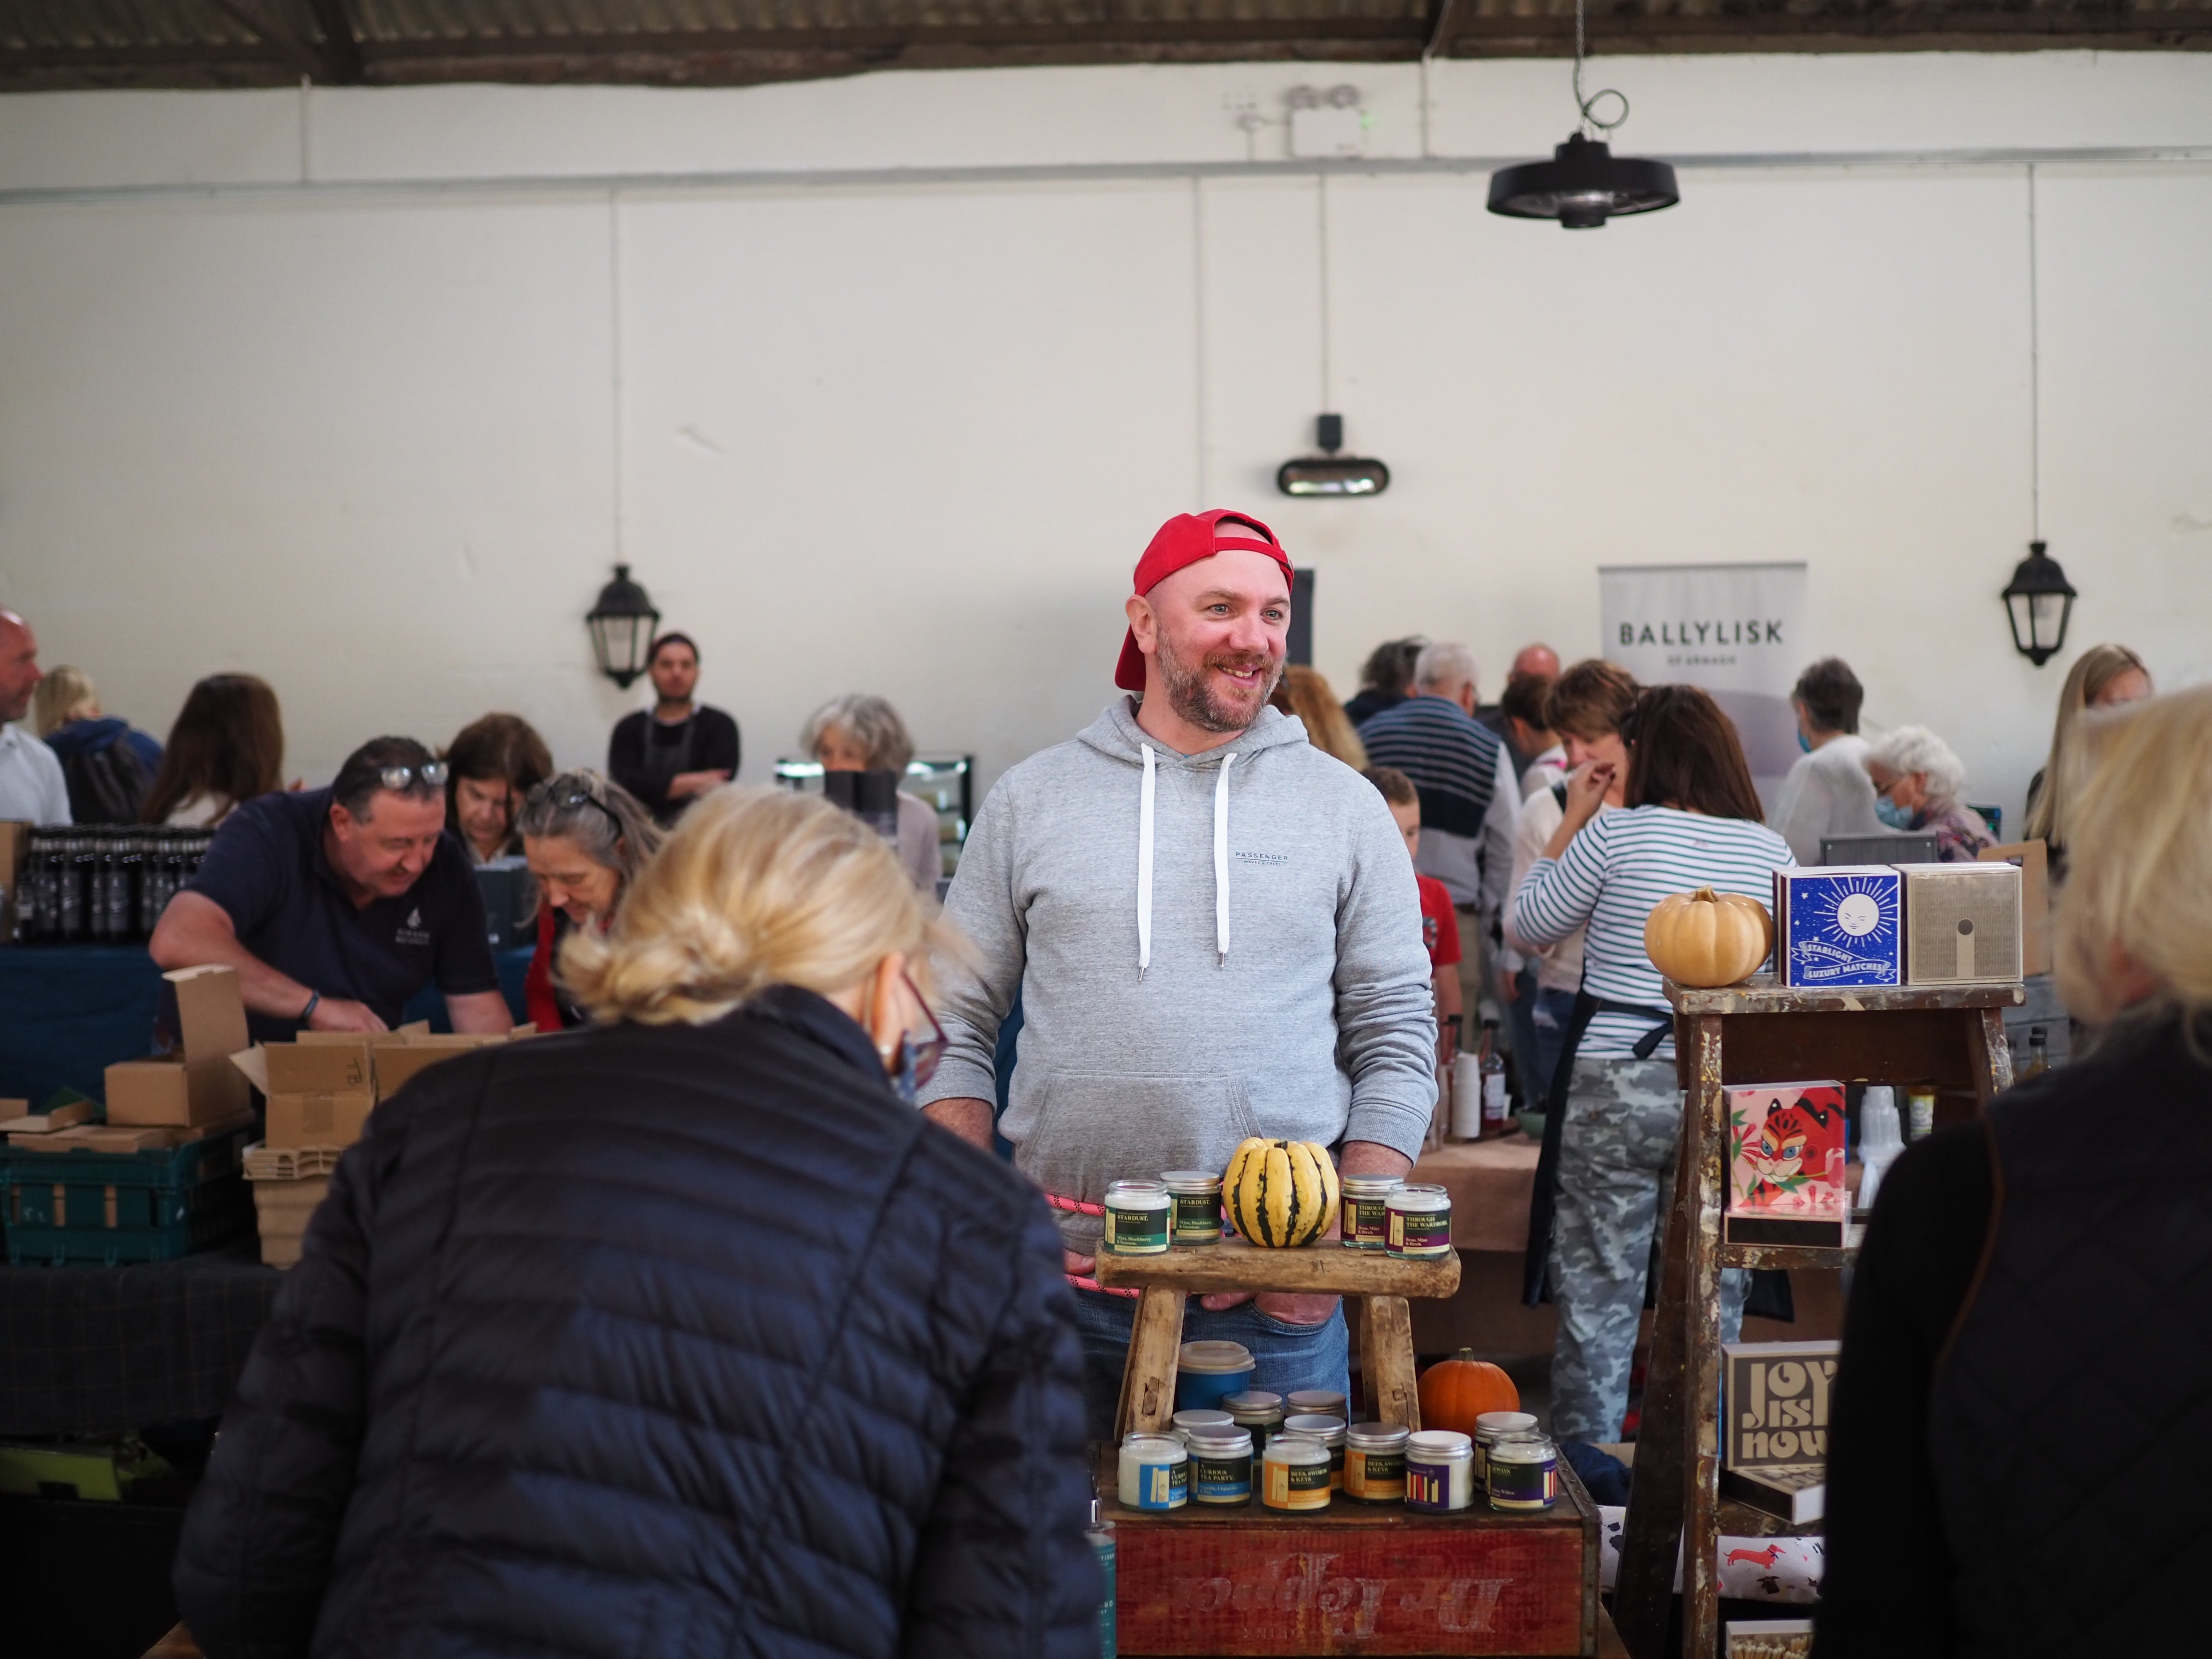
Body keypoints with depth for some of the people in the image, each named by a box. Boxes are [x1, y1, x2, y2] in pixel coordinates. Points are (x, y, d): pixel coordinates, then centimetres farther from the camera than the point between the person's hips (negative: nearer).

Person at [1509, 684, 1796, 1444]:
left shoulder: (1617, 833, -7)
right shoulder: (1771, 851, 3)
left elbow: (1529, 924, 5)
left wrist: (1571, 821, 11)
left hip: (1615, 1085, -3)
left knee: (1598, 1296, 4)